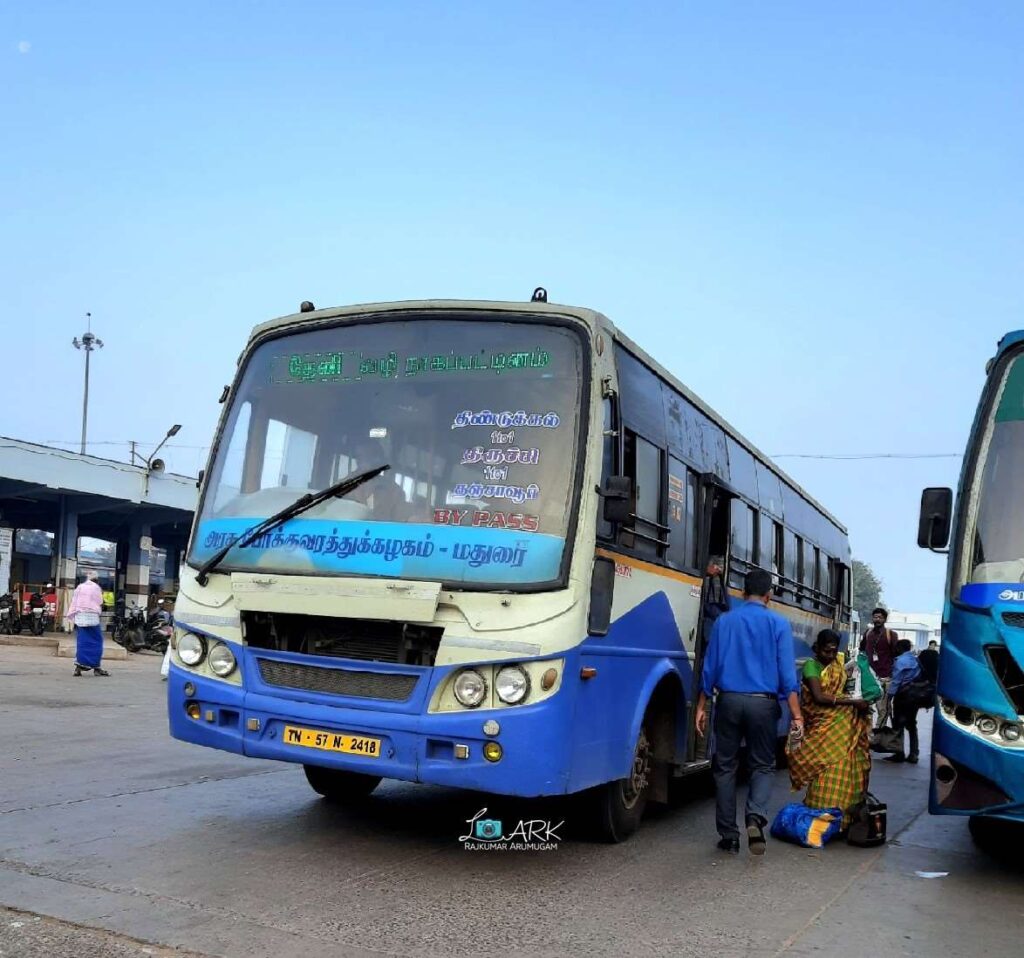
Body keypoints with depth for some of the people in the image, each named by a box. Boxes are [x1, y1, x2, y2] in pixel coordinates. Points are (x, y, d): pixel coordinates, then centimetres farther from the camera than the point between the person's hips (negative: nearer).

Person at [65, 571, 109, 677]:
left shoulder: (80, 587, 10)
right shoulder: (97, 588, 3)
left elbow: (74, 602, 7)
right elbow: (100, 603, 2)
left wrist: (71, 617, 10)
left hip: (80, 617, 3)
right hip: (92, 616, -3)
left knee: (81, 642, 4)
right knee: (96, 642, 2)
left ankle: (79, 666, -2)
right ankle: (96, 667, -1)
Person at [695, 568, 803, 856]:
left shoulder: (724, 621, 4)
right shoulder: (778, 624, -1)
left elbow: (710, 667, 4)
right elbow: (787, 673, -5)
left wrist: (702, 706, 10)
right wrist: (796, 715, -3)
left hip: (729, 701, 1)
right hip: (763, 703, -1)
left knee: (725, 766, 10)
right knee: (762, 765, 13)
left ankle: (729, 835, 12)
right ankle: (756, 816, -12)